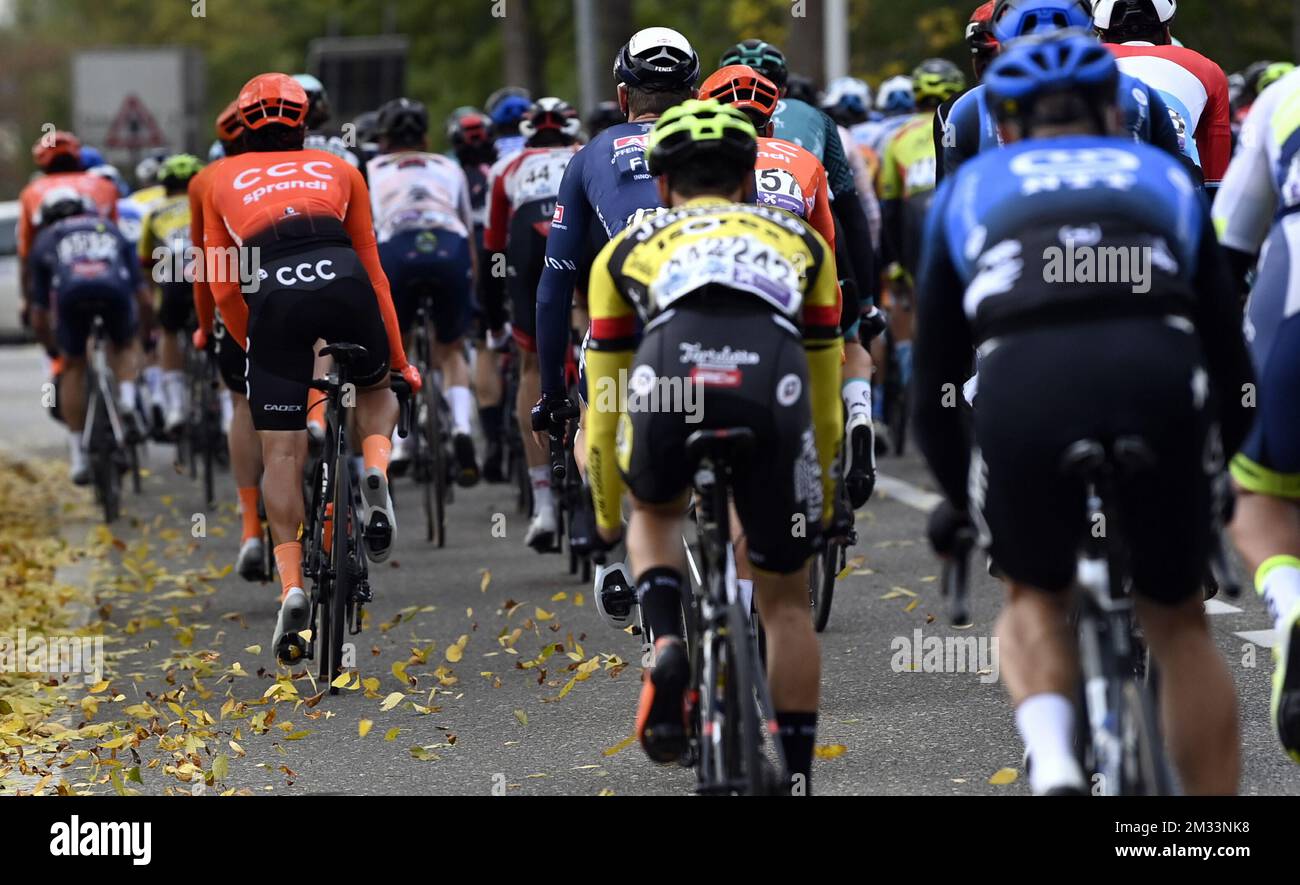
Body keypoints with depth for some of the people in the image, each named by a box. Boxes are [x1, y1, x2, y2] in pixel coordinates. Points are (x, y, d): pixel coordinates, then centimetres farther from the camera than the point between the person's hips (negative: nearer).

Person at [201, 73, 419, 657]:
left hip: (274, 298, -1)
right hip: (343, 285, 1)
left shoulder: (223, 179, 27)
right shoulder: (338, 171, 28)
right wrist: (399, 360, 34)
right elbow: (374, 272, 28)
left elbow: (223, 288, 19)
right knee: (374, 390, 29)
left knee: (281, 453, 5)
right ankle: (376, 469, -2)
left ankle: (292, 583, -9)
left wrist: (253, 347, 31)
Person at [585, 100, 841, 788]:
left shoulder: (627, 248, 35)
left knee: (656, 512, 34)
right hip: (772, 386, 0)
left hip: (669, 374, 0)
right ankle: (796, 777, 18)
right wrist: (823, 490, 58)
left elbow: (603, 402, 41)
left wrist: (607, 515, 54)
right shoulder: (801, 240, 37)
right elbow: (825, 389, 45)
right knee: (785, 600, 18)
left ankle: (668, 648, 8)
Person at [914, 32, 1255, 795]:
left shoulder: (970, 190, 33)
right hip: (1159, 374, 0)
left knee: (1036, 598, 26)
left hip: (1025, 382, 0)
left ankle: (1051, 761, -2)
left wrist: (961, 500, 48)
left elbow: (934, 382, 33)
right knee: (1178, 619, 22)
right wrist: (1209, 466, 50)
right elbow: (1233, 365, 34)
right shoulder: (1165, 177, 35)